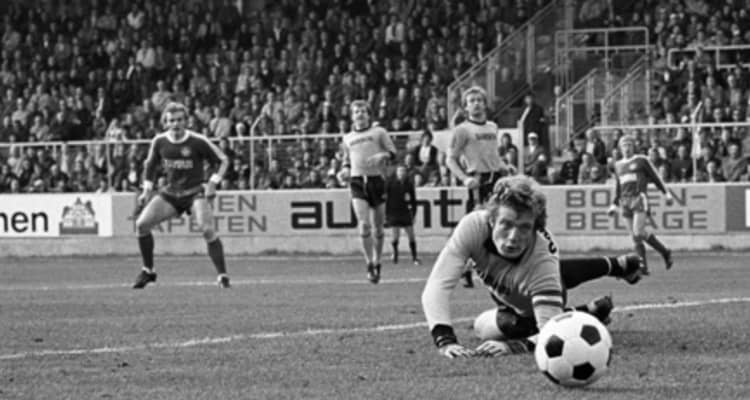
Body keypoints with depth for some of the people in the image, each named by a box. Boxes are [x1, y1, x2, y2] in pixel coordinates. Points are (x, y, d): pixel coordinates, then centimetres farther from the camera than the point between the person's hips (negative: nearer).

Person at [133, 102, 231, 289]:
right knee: (141, 224, -9)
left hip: (195, 193, -4)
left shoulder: (198, 141, -13)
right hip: (170, 193, 4)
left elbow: (222, 160, -3)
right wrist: (147, 189, 7)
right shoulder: (159, 141, -2)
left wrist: (212, 183, -14)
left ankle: (222, 275, -15)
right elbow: (150, 165, 17)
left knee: (207, 230, -25)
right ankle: (148, 271, 8)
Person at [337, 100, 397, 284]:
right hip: (357, 182, 1)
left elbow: (392, 152, 4)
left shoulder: (379, 132, 9)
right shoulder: (348, 138, 17)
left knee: (378, 227, 3)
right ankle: (369, 266, -12)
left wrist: (381, 156, -16)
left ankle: (377, 263, 19)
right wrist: (344, 171, 5)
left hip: (377, 180, -1)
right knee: (364, 225, -16)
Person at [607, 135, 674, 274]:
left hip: (639, 199, -5)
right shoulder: (618, 165, 20)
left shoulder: (641, 160, 5)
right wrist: (614, 204, 20)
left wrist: (667, 193, 1)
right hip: (625, 202, 5)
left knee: (638, 233, -18)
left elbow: (655, 178, 7)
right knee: (635, 236, -1)